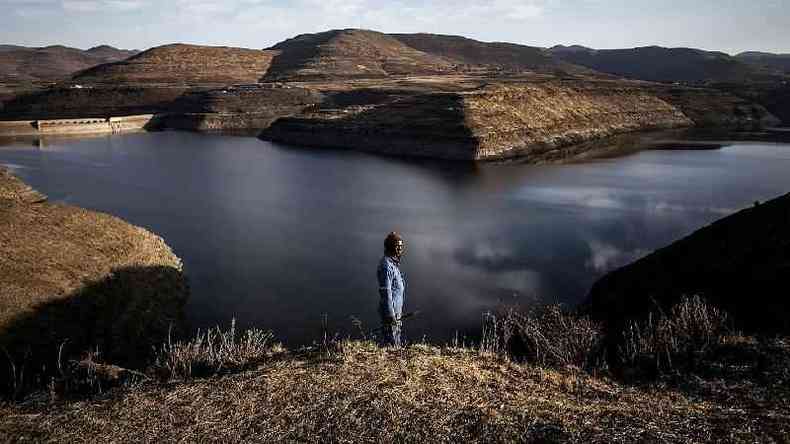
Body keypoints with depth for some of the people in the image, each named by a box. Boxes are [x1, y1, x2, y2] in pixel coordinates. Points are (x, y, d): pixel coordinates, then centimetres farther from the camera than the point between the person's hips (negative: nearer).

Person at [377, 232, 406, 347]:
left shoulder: (394, 263, 15)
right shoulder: (387, 265, -17)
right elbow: (385, 291, -21)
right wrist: (390, 313, -23)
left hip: (396, 310, 10)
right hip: (391, 311, -10)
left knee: (396, 343, 15)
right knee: (391, 343, -6)